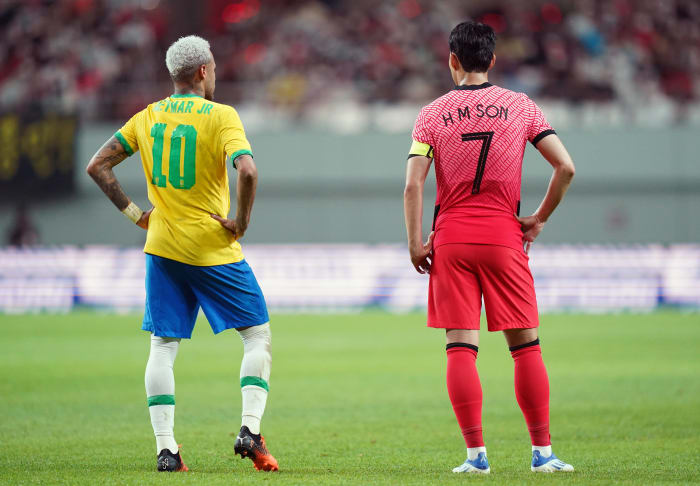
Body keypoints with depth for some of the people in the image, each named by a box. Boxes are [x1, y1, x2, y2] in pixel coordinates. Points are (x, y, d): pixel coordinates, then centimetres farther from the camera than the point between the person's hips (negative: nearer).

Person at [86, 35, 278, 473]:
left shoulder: (147, 118, 7)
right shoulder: (221, 116, -9)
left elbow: (98, 166, 8)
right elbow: (247, 170, -24)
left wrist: (132, 211, 10)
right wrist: (242, 221, -12)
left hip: (163, 248, 4)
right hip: (213, 250, -4)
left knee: (163, 346, 7)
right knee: (258, 335, 7)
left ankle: (166, 448, 1)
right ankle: (251, 429, -6)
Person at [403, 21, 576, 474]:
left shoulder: (432, 114, 2)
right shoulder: (521, 106, 3)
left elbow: (413, 185, -6)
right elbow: (565, 167, -3)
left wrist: (416, 243, 0)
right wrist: (540, 218, 6)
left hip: (451, 239, 0)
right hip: (504, 235, 0)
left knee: (461, 348, 0)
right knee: (526, 345, 6)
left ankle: (476, 453, -5)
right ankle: (543, 451, 4)